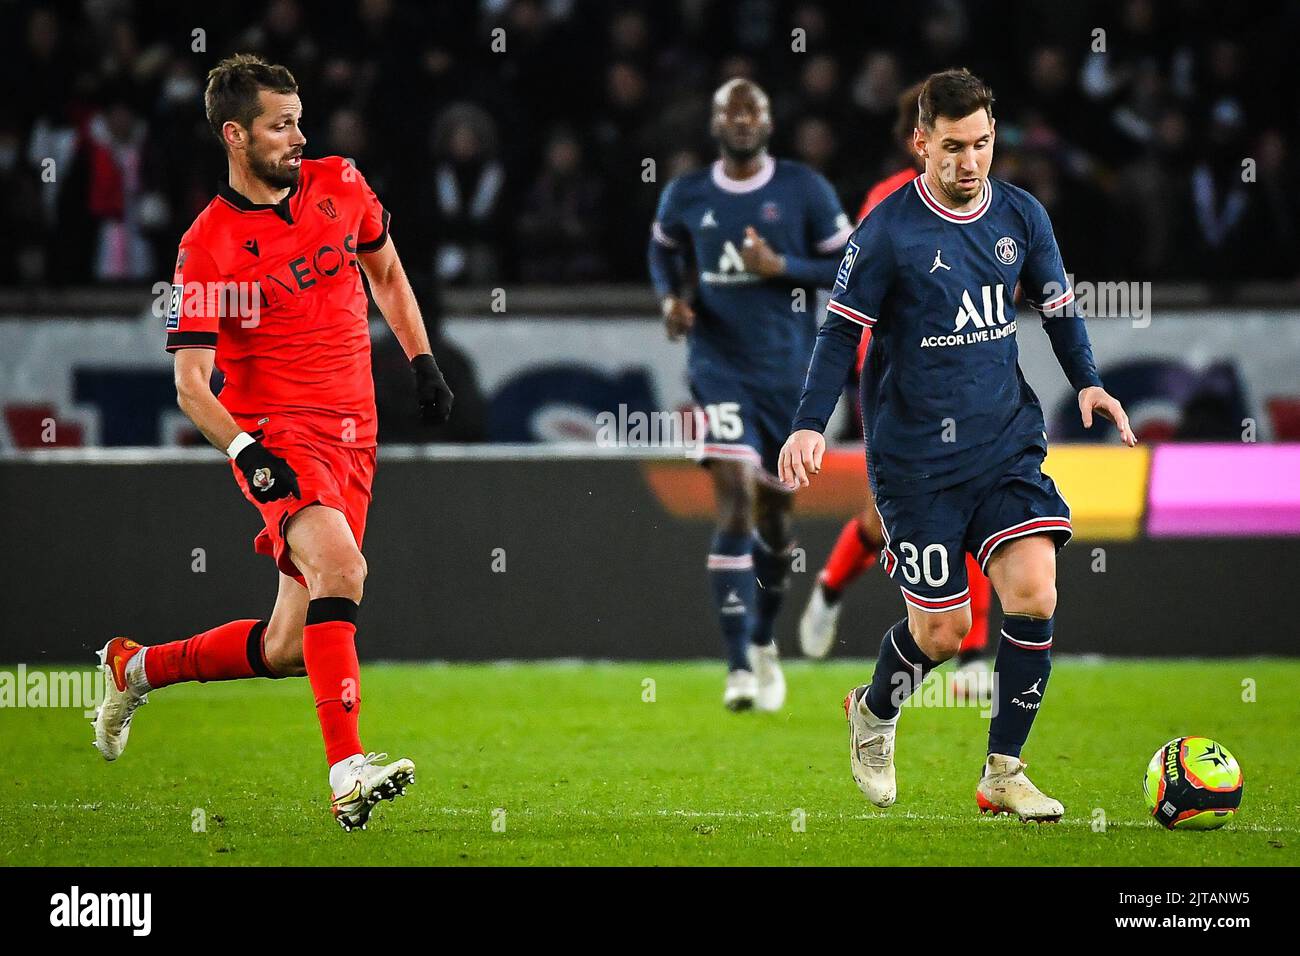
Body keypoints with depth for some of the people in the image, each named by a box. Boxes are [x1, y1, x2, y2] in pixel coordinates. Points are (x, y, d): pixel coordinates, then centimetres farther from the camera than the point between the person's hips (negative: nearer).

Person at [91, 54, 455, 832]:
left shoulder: (340, 185, 5)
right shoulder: (209, 247, -10)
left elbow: (386, 270, 25)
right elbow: (191, 386, -10)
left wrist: (422, 361, 16)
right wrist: (246, 453, -24)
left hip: (352, 433, 6)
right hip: (277, 435, -6)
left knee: (288, 649, 5)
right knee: (340, 565, -32)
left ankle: (139, 667, 30)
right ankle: (348, 772, -38)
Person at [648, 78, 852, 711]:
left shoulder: (805, 191, -3)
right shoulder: (686, 197, 3)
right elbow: (663, 249, 22)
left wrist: (782, 267, -15)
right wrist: (670, 297, 2)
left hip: (789, 371, 1)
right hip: (720, 367, -1)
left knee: (774, 510, 13)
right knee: (735, 501, -17)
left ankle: (763, 641, 39)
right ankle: (739, 669, -20)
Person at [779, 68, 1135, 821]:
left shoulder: (1022, 216, 3)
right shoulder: (889, 231, -10)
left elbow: (1058, 306, 13)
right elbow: (843, 329, -6)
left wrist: (1087, 381, -3)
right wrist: (811, 425, -15)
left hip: (1008, 444, 4)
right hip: (917, 460, -4)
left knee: (1035, 594, -14)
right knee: (944, 629, -1)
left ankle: (1004, 773, 1)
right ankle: (874, 715, 33)